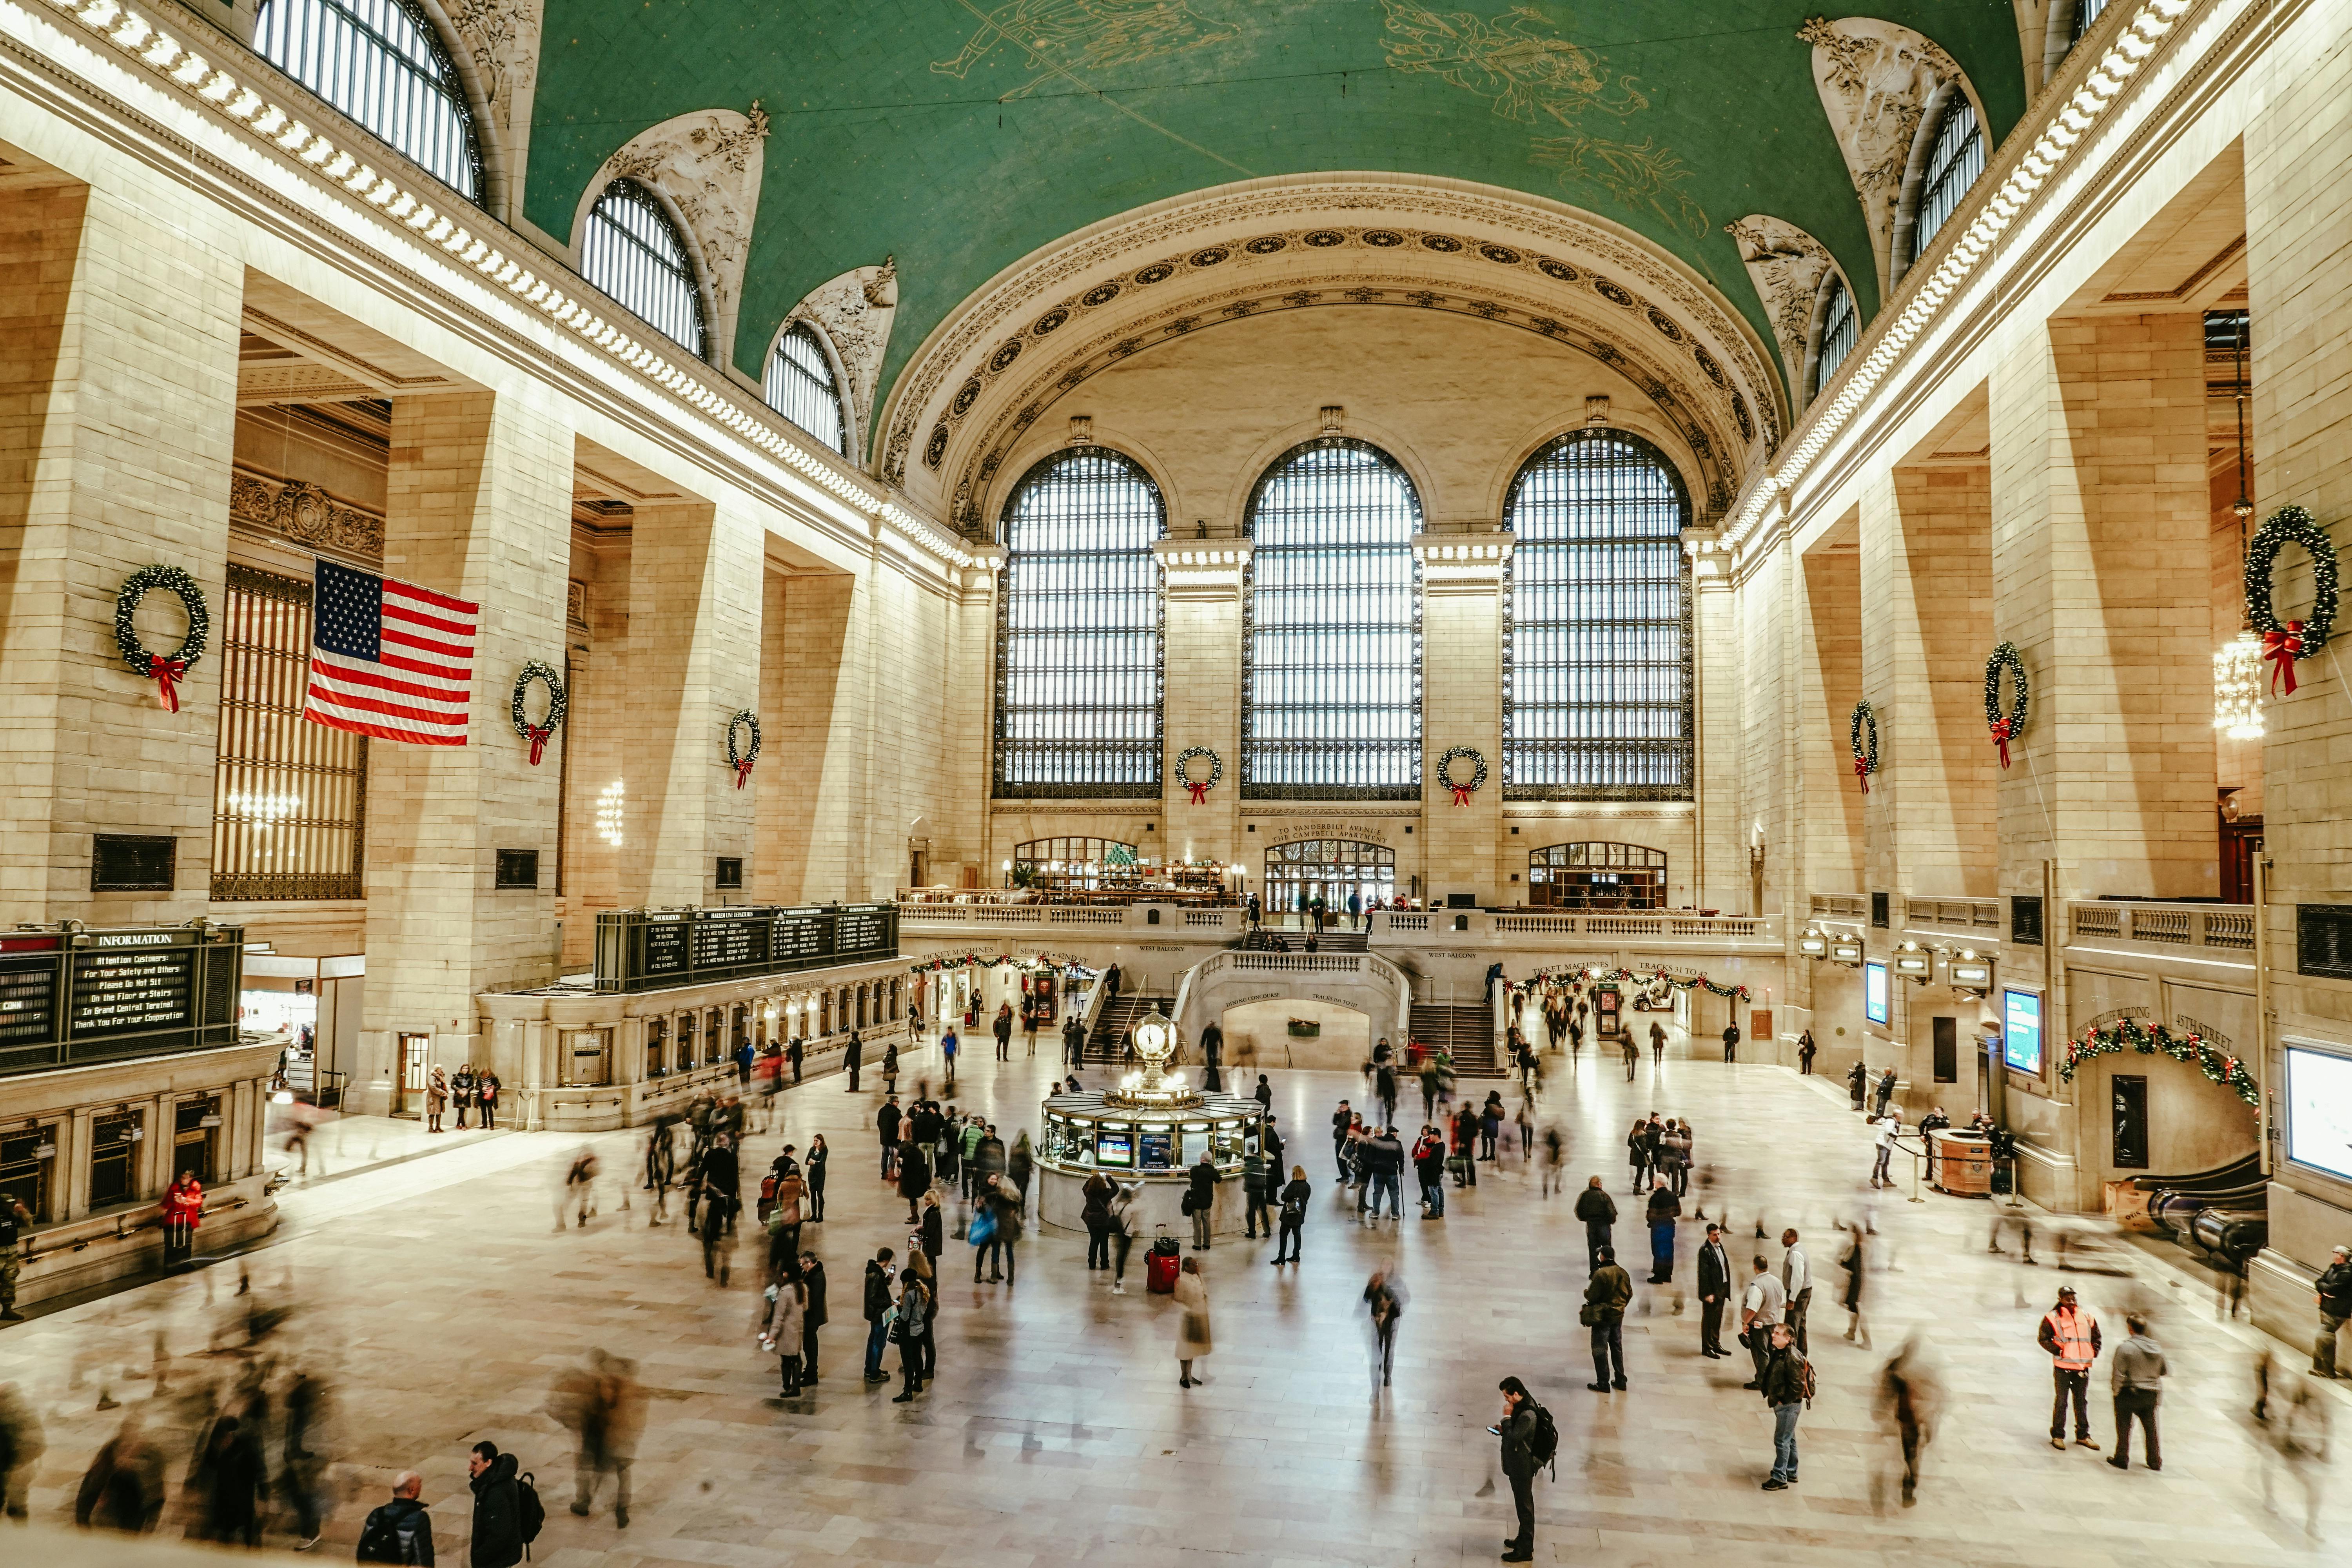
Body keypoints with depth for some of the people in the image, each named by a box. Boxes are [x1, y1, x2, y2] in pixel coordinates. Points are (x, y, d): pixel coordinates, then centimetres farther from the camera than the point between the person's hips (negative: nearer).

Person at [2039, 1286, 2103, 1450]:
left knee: (2081, 1401, 14)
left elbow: (2096, 1336, 21)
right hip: (2063, 1367, -4)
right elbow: (2043, 1338, -4)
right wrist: (2058, 1351, -13)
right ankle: (2058, 1436, 10)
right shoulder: (2053, 1318, -7)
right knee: (2061, 1401, 0)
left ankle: (2083, 1436, 27)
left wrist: (2094, 1352, 8)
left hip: (2083, 1367, 4)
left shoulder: (2086, 1317, 6)